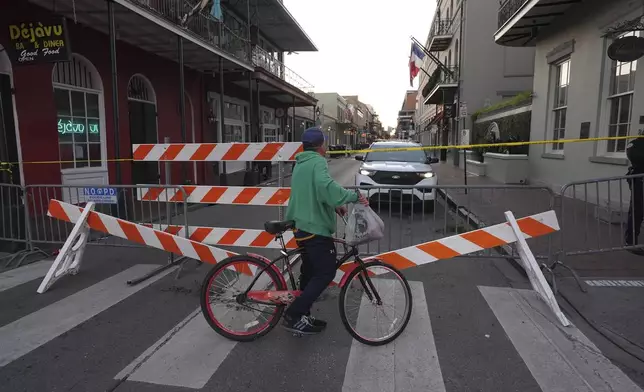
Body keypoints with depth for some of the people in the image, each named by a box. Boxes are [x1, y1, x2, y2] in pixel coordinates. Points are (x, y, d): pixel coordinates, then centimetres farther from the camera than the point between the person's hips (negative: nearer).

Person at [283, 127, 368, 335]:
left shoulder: (300, 164, 18)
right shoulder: (317, 162, -13)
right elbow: (325, 186, -32)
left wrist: (335, 206, 17)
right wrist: (354, 196, -23)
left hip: (302, 227, 10)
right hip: (316, 229, -10)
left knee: (310, 272, 17)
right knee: (326, 273, -3)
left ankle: (303, 317, 23)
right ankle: (293, 315, -5)